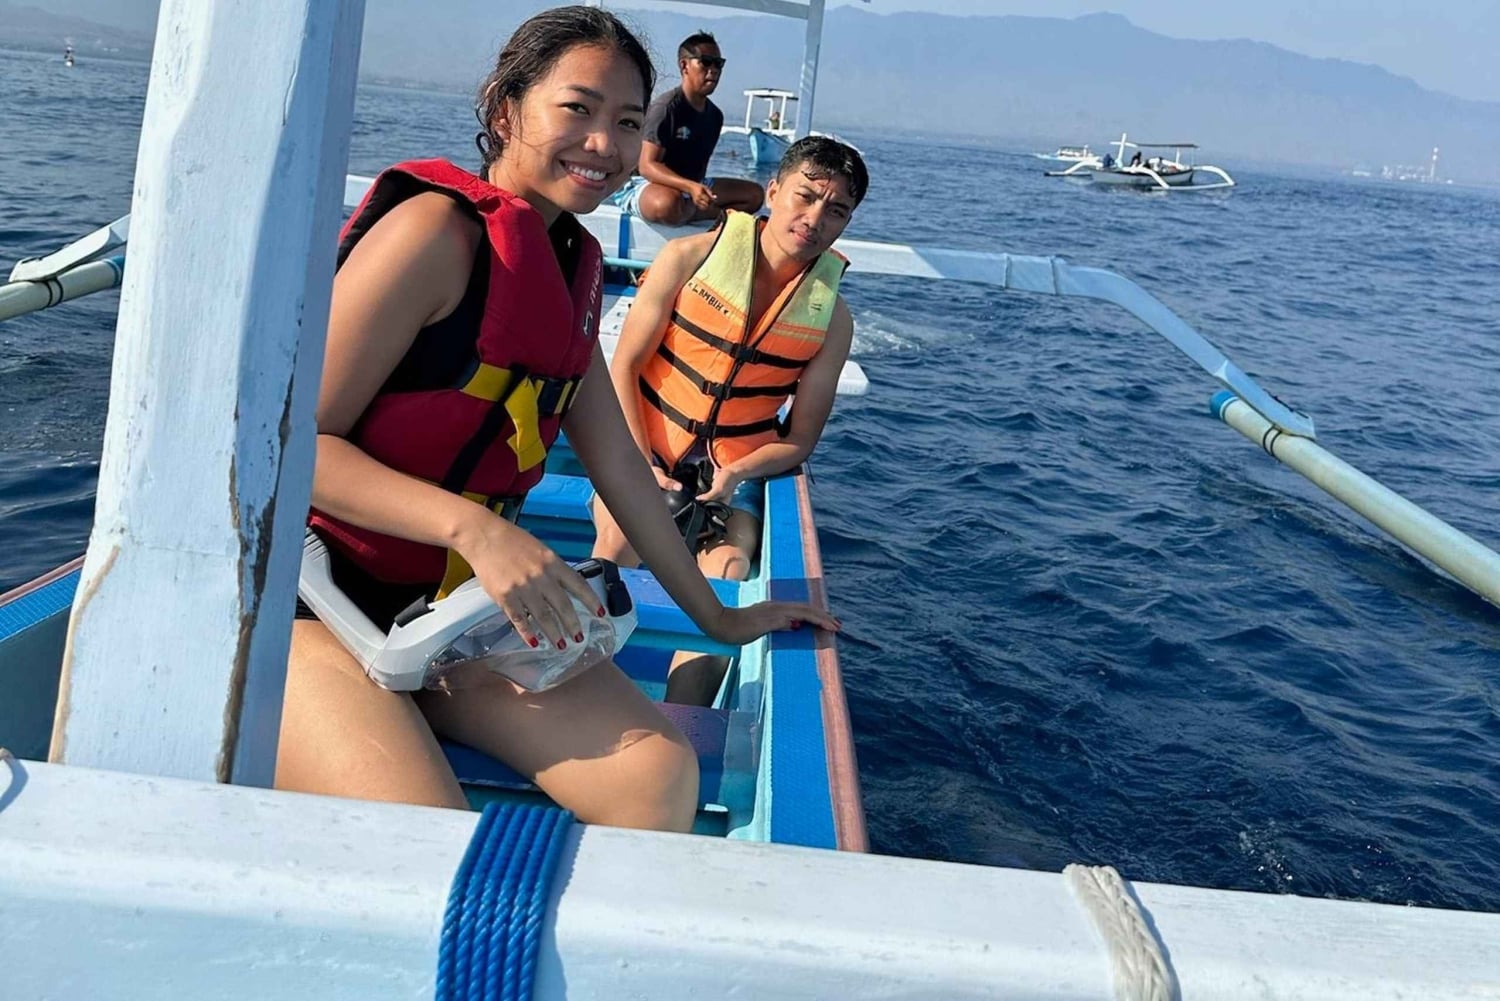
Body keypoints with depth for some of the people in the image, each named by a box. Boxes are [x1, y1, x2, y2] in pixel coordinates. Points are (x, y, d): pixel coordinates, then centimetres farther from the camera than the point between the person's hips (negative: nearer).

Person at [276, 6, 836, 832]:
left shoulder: (573, 265, 9)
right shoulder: (437, 230, -16)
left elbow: (615, 462, 13)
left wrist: (715, 617, 16)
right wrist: (473, 527, -32)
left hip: (445, 610, 7)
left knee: (659, 772, -11)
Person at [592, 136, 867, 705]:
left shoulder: (832, 319, -1)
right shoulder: (690, 258, -6)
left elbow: (799, 440, 2)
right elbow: (623, 367, -4)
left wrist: (733, 475, -17)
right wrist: (641, 467, -14)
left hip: (736, 473, 1)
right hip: (645, 455, -1)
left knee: (725, 582, -25)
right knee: (620, 540, -30)